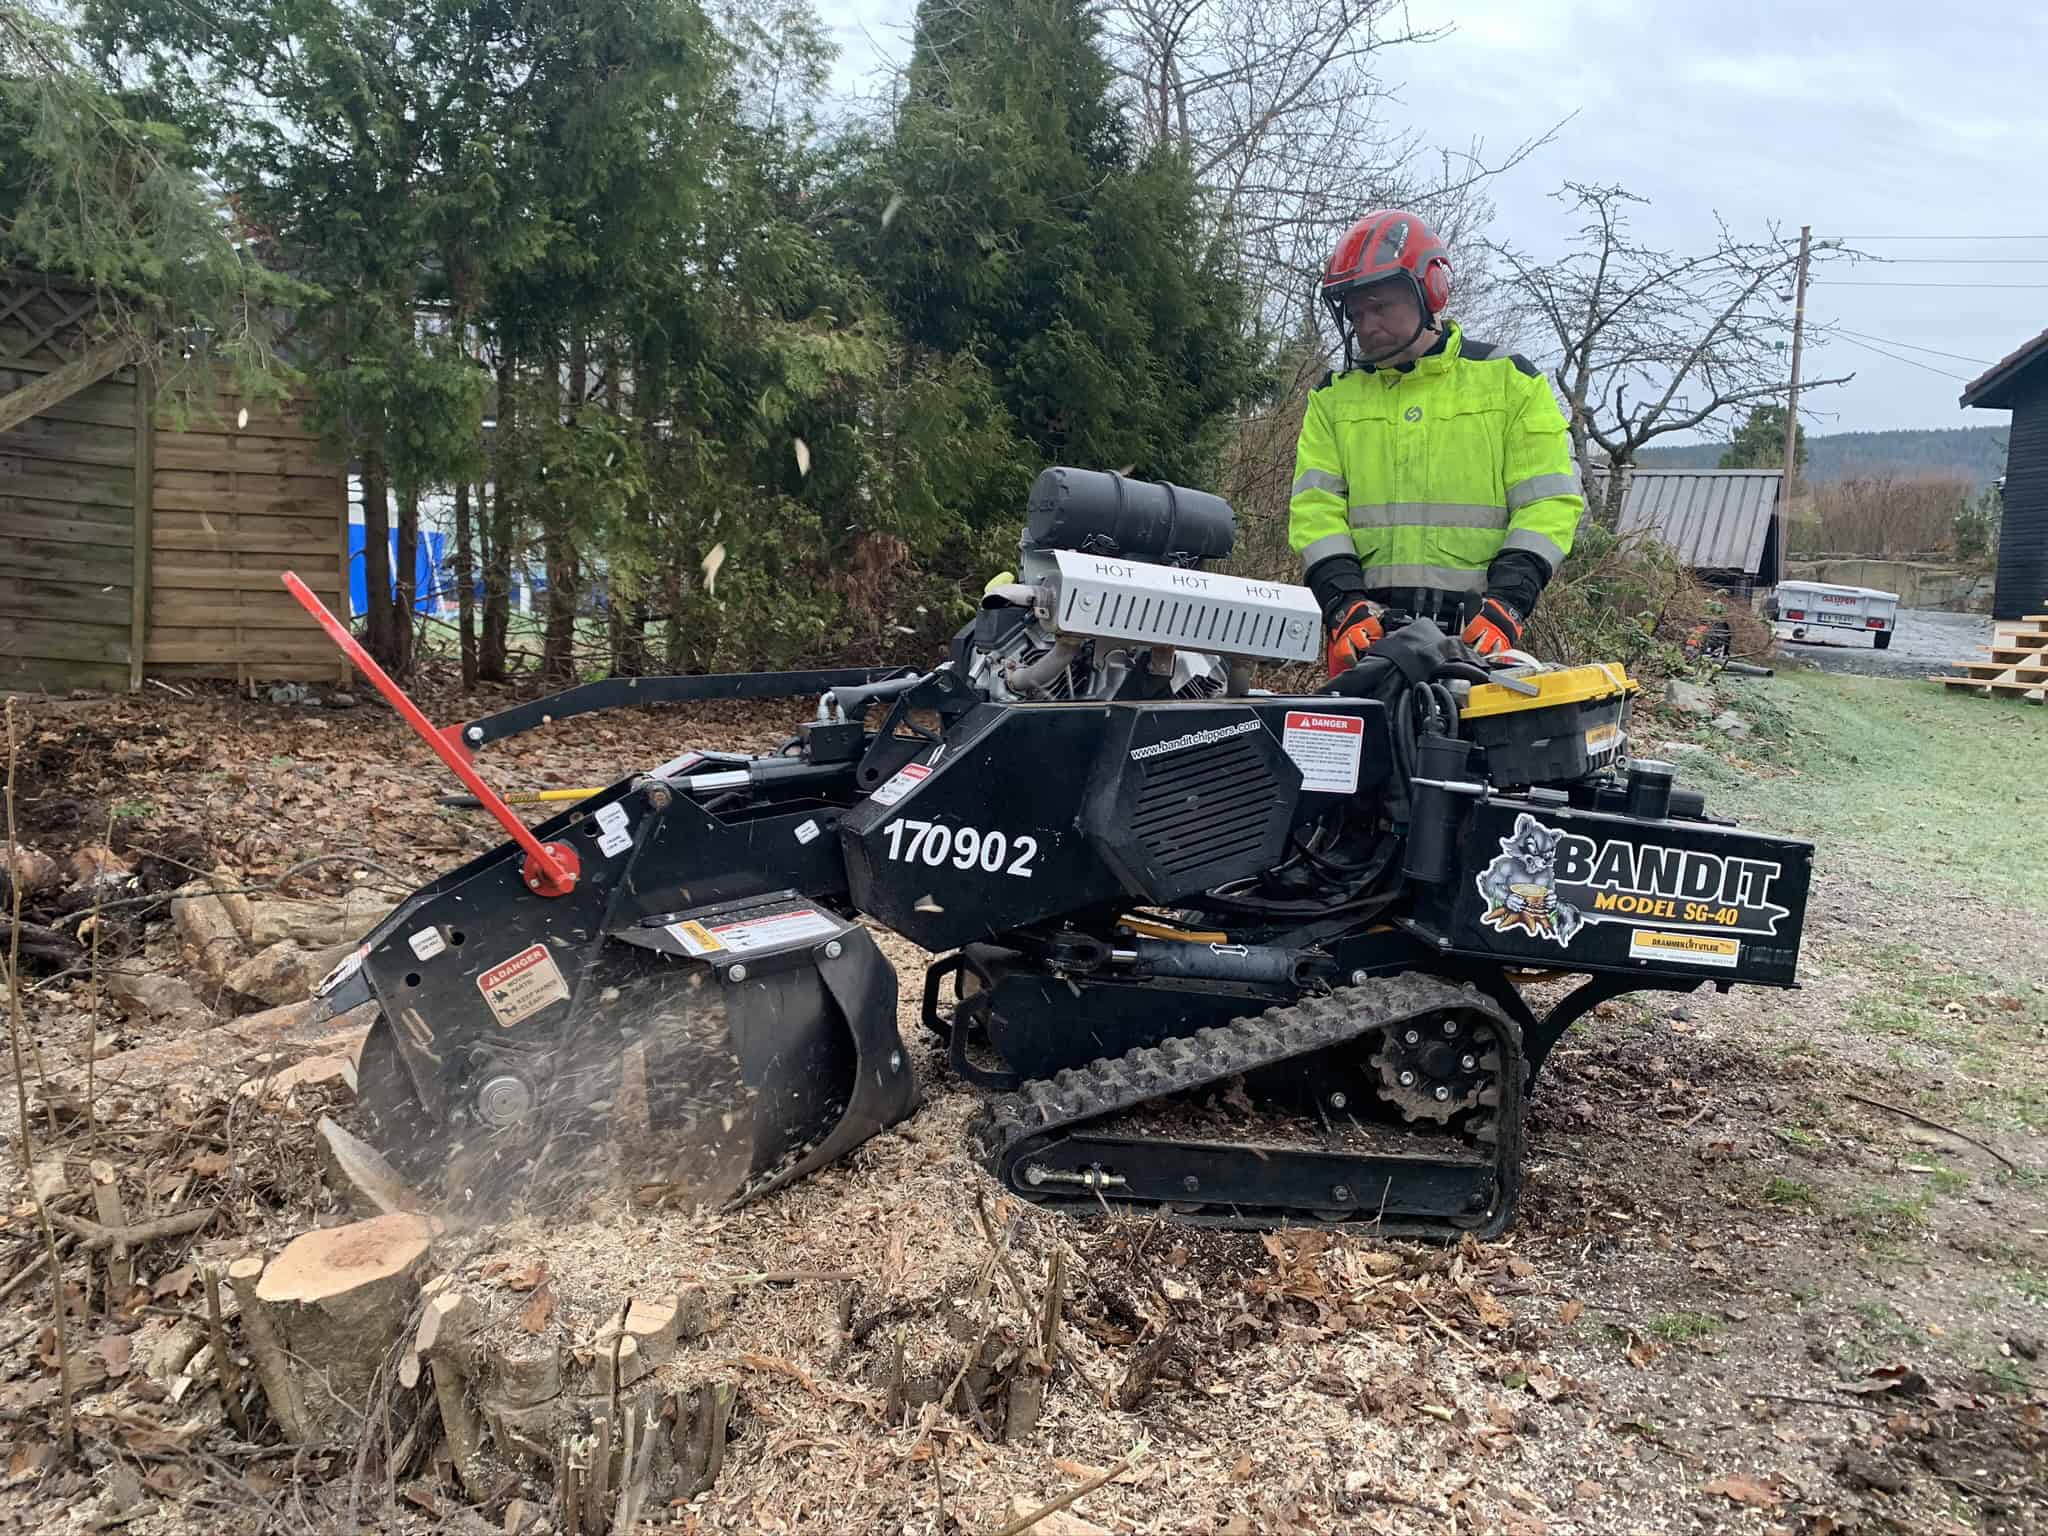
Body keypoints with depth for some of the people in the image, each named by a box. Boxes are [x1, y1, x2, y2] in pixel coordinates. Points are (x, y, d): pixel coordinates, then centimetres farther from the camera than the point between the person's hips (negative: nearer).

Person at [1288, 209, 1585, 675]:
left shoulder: (1508, 380, 10)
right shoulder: (1334, 398, 17)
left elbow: (1549, 502, 5)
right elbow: (1314, 509, 8)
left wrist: (1506, 602, -10)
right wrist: (1344, 602, -9)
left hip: (1475, 633, -2)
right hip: (1368, 632, 2)